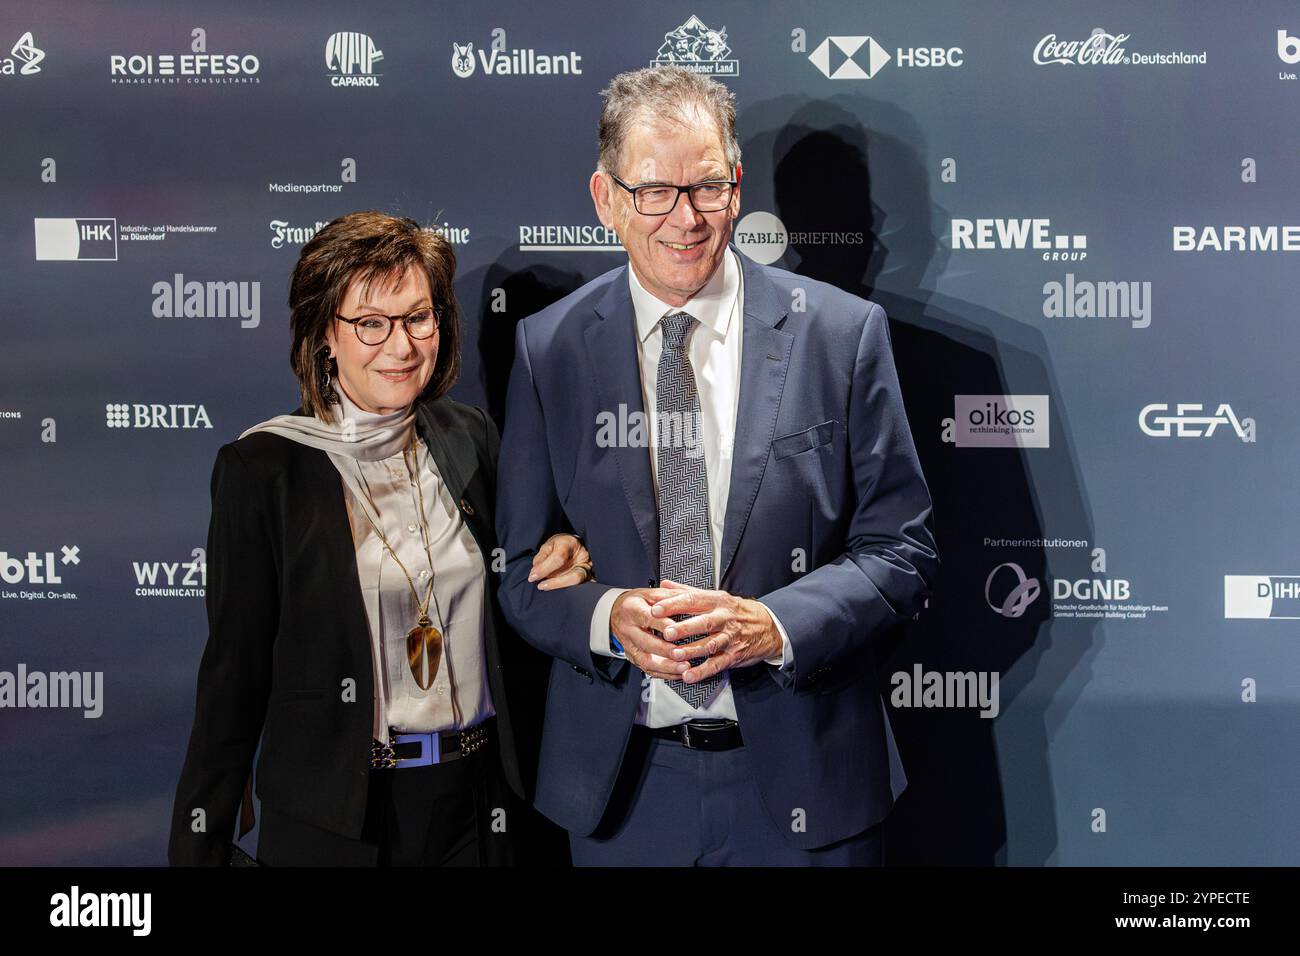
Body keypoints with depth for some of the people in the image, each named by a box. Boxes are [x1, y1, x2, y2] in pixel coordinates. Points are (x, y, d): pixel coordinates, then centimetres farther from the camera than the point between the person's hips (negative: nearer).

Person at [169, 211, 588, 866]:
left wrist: (548, 575, -6)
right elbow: (234, 672, -6)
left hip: (480, 808, 4)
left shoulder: (471, 438, 3)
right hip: (331, 824, -3)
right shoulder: (262, 467, -9)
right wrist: (199, 847, -6)